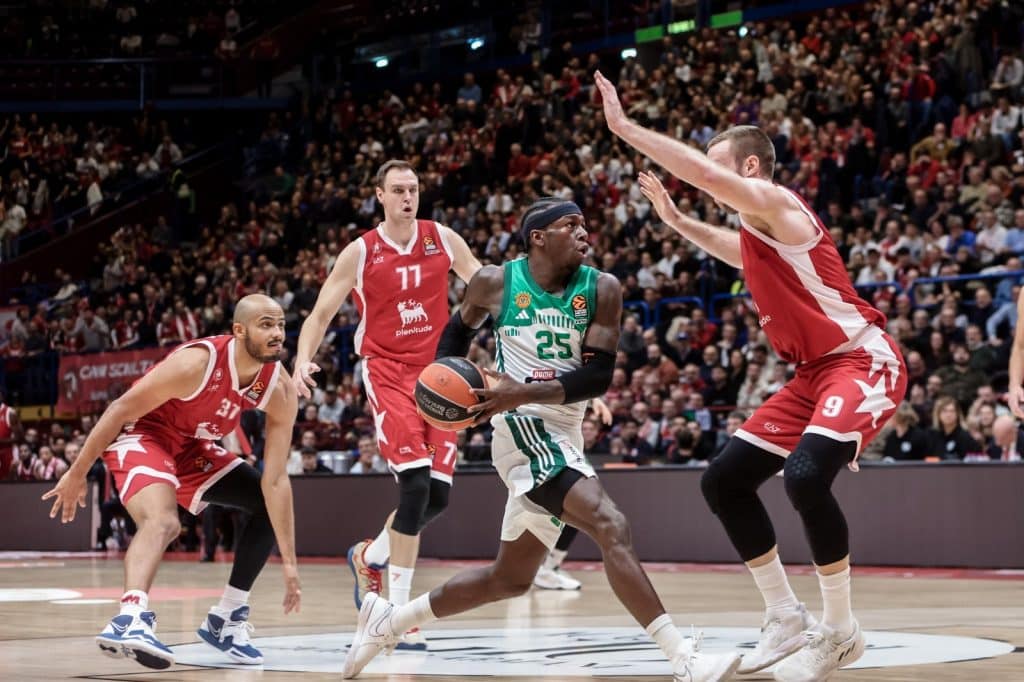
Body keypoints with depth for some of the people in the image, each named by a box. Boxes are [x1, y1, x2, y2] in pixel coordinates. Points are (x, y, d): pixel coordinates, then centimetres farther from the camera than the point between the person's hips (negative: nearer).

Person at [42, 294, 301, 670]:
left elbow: (275, 480, -13)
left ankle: (227, 620, 14)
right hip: (140, 434, -8)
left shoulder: (280, 392, -15)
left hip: (190, 446, 8)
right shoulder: (197, 363, -31)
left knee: (270, 505, 6)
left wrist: (289, 562, -16)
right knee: (162, 520, -34)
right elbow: (121, 408, -21)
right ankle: (130, 620, -54)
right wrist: (77, 473, -16)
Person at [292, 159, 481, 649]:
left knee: (438, 495, -1)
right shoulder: (360, 253, -2)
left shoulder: (443, 240, 4)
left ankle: (369, 556, 29)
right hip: (387, 373, -4)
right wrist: (302, 361, -17)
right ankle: (398, 611, -11)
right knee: (416, 484, -19)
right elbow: (320, 315, 1)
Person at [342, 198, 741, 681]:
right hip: (524, 429, -6)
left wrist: (525, 391, -21)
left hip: (563, 438, 6)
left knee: (510, 577, 17)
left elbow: (599, 375, -9)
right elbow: (460, 328, 19)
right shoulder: (496, 282, -3)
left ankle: (388, 620, 33)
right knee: (611, 527, -25)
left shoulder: (602, 289, 0)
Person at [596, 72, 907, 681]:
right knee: (724, 481, 6)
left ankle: (841, 631, -15)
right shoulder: (754, 234, 13)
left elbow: (706, 175, -32)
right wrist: (675, 219, 31)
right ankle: (787, 619, 14)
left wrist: (624, 126, -27)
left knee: (805, 474, -31)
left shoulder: (778, 204, -15)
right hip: (813, 372, 11)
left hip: (863, 361, -11)